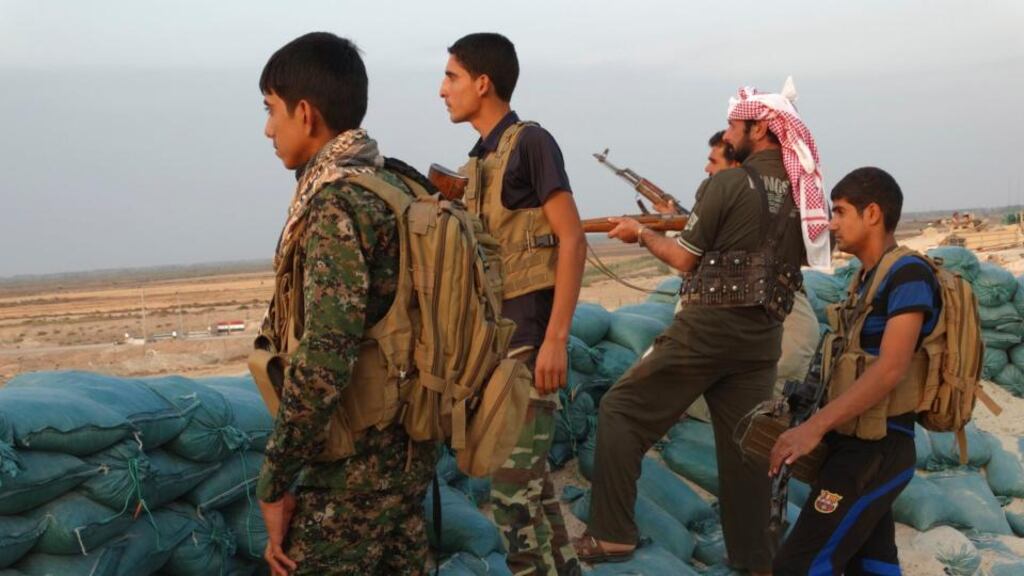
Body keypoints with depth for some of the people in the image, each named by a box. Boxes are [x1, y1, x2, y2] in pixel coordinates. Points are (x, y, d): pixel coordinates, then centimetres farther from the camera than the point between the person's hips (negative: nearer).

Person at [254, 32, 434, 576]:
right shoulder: (394, 188, 9)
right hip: (407, 450, 9)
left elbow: (322, 365, -26)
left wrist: (274, 484, -17)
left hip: (352, 468, -9)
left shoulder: (334, 205, -19)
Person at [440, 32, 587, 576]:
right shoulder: (480, 160, 16)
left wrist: (556, 338, -20)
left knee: (513, 488, -9)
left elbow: (572, 240, -14)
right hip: (493, 337, 9)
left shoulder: (530, 142, -8)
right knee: (530, 480, 14)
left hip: (528, 338, -9)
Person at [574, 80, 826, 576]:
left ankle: (612, 534, 0)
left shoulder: (727, 184, -10)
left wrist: (641, 232, 11)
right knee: (742, 443, 12)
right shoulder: (801, 193, 8)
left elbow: (684, 259, -6)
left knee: (621, 411, 4)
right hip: (762, 338, 6)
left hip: (707, 327, -6)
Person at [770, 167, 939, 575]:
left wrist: (814, 426, -29)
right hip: (861, 446, 9)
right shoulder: (869, 277, 15)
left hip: (876, 451, -9)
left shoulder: (908, 274, -14)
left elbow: (891, 370, -24)